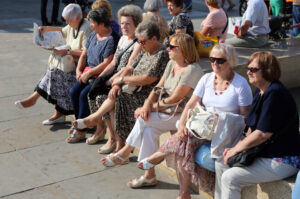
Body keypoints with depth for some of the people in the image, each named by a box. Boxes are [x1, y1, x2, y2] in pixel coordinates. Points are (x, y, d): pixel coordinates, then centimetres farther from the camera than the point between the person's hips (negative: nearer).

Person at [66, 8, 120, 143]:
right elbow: (84, 54, 15)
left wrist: (89, 73, -18)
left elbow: (107, 63, -21)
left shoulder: (112, 39, -17)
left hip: (102, 75, -8)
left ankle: (80, 131, -11)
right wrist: (79, 70, 0)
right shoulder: (93, 35, 12)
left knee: (84, 94, -22)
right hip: (88, 72, 8)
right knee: (73, 92, -8)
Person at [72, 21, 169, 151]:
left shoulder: (162, 54, -14)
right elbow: (130, 68, 11)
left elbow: (147, 79, -21)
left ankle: (95, 117, -1)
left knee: (116, 98, -23)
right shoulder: (144, 51, 15)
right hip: (136, 91, 8)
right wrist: (116, 85, -8)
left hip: (147, 96, -8)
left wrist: (122, 79, -11)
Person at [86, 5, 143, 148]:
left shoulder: (138, 43, -12)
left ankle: (113, 138, -13)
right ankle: (100, 129, 6)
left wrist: (109, 81, -18)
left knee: (102, 97, -24)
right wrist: (100, 77, 2)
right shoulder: (122, 39, 16)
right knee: (92, 93, -11)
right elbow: (114, 63, 16)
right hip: (115, 77, 8)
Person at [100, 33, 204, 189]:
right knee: (149, 131, -19)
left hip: (183, 115, -7)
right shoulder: (171, 64, 11)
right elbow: (158, 88, 7)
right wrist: (147, 104, -11)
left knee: (143, 119, -21)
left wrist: (151, 107, -15)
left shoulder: (192, 70, -18)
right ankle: (149, 176, -9)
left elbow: (174, 99, -20)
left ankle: (124, 153, 0)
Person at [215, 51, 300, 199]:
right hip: (265, 152, 10)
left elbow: (263, 134, -25)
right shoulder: (260, 92, 10)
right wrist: (239, 146, 1)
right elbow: (252, 125, 16)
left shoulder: (275, 94, -22)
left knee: (230, 177, -17)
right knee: (221, 164, 10)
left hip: (283, 161, -10)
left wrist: (236, 149, -13)